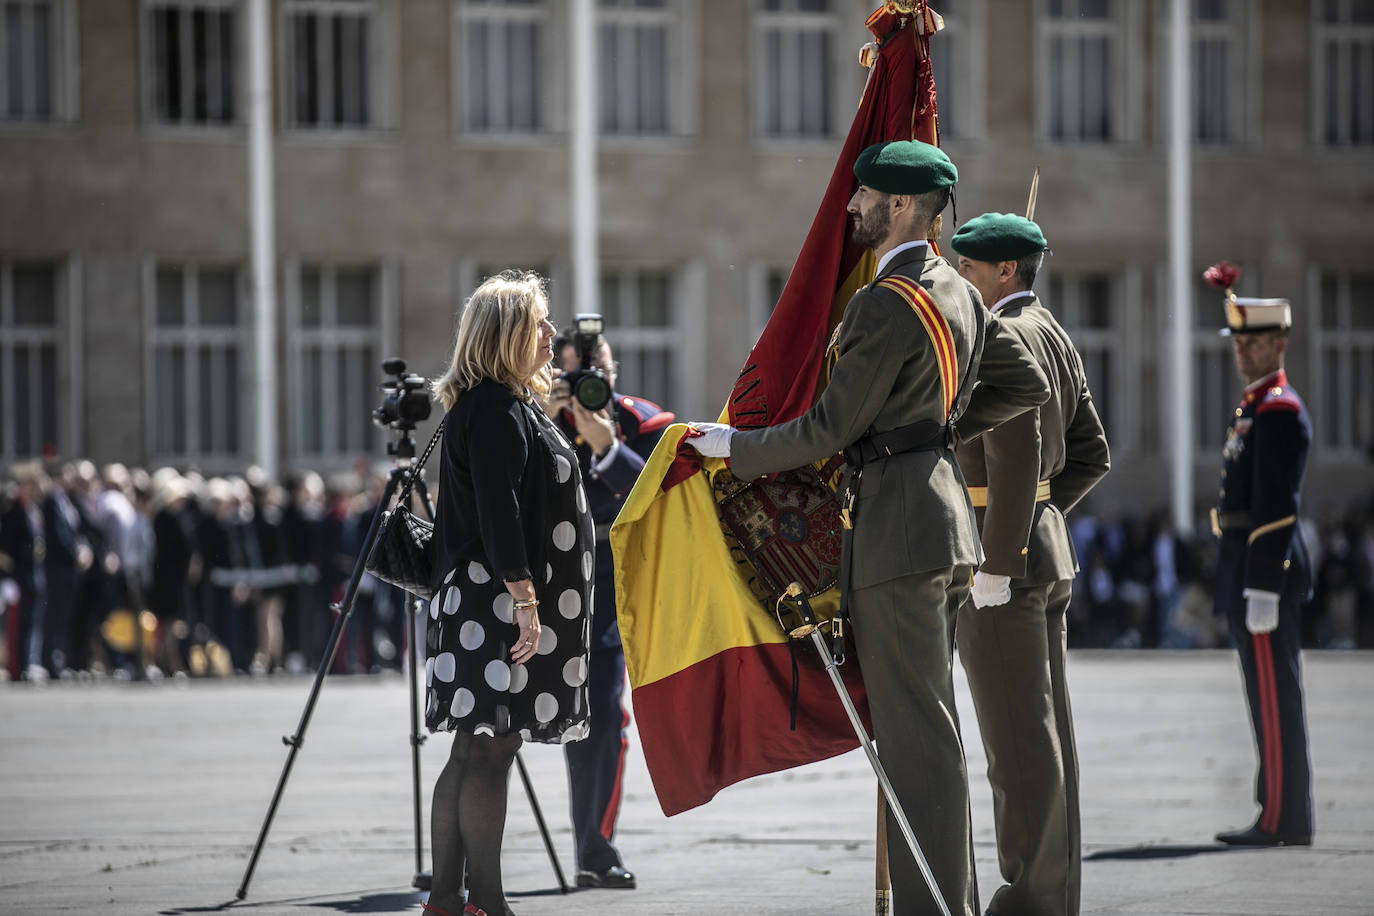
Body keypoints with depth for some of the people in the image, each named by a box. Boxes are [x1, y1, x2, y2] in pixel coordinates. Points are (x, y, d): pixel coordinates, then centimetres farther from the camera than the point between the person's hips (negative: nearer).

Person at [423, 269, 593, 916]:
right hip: (497, 605, -11)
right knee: (488, 752, -10)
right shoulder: (494, 410, -12)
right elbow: (497, 513, -19)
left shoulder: (511, 404, 20)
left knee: (476, 752, 10)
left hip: (488, 605, 11)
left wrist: (531, 598, 24)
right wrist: (525, 599, -22)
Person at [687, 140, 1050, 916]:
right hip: (945, 513, 10)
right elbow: (1029, 386, 20)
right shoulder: (959, 294, 13)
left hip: (898, 525, -10)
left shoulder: (887, 306, -17)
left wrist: (735, 447, -3)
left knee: (915, 729, -7)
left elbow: (832, 427, -15)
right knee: (931, 722, 14)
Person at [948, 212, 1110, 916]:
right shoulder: (1055, 339, 15)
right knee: (1043, 730, 10)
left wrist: (995, 562, -22)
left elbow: (1014, 457, -24)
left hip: (997, 550, -10)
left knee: (1017, 736, -7)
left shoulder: (1003, 339, -16)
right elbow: (1091, 456, 18)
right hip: (1049, 547, 10)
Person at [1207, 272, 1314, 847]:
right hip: (1250, 575, 10)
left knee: (1275, 699, -9)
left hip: (1264, 571, -10)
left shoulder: (1279, 412, -13)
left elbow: (1275, 508, -19)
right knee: (1274, 699, 11)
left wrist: (1262, 589, -22)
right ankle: (1284, 816, 14)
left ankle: (1283, 821, -8)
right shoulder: (1259, 409, 19)